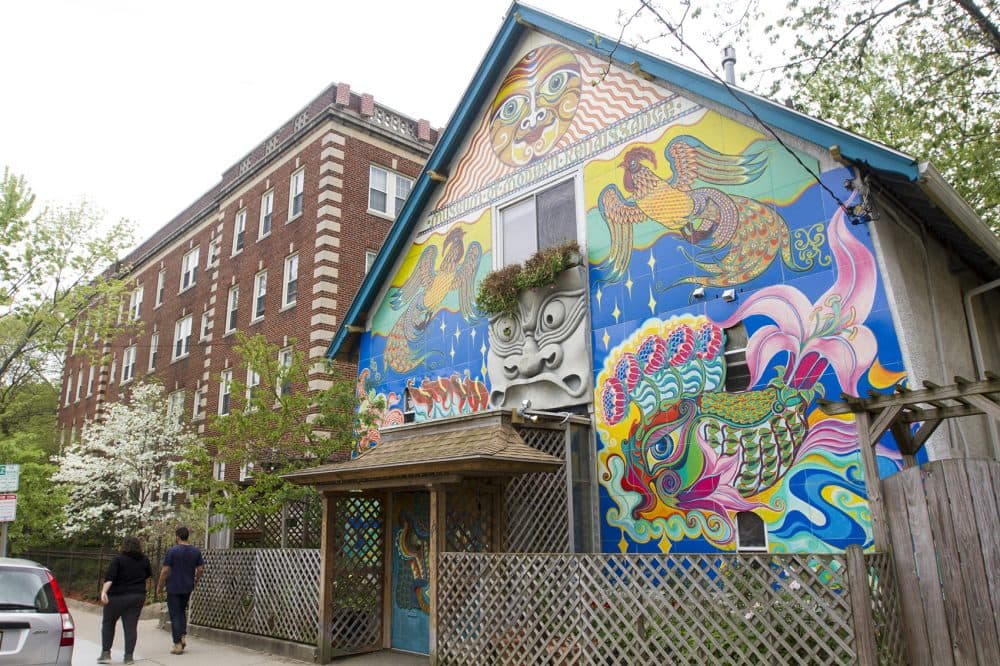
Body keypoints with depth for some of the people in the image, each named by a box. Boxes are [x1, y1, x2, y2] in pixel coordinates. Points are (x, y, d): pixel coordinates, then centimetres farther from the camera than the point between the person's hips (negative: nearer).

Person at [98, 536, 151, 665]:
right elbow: (148, 575, 19)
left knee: (108, 623, 14)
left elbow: (109, 578, -20)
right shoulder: (144, 560, 5)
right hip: (138, 597, 3)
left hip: (117, 597, -3)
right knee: (131, 626, 6)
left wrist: (104, 592, -26)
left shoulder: (118, 559, -9)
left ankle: (106, 653, 11)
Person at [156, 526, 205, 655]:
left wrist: (159, 586, 0)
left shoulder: (172, 551, -12)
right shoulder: (196, 551, 2)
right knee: (182, 611, 22)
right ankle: (183, 636, 8)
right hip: (188, 587, 4)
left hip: (174, 587, -4)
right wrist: (195, 582, 17)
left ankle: (177, 644, 3)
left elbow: (165, 571, -11)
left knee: (175, 615, 3)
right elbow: (200, 569, 3)